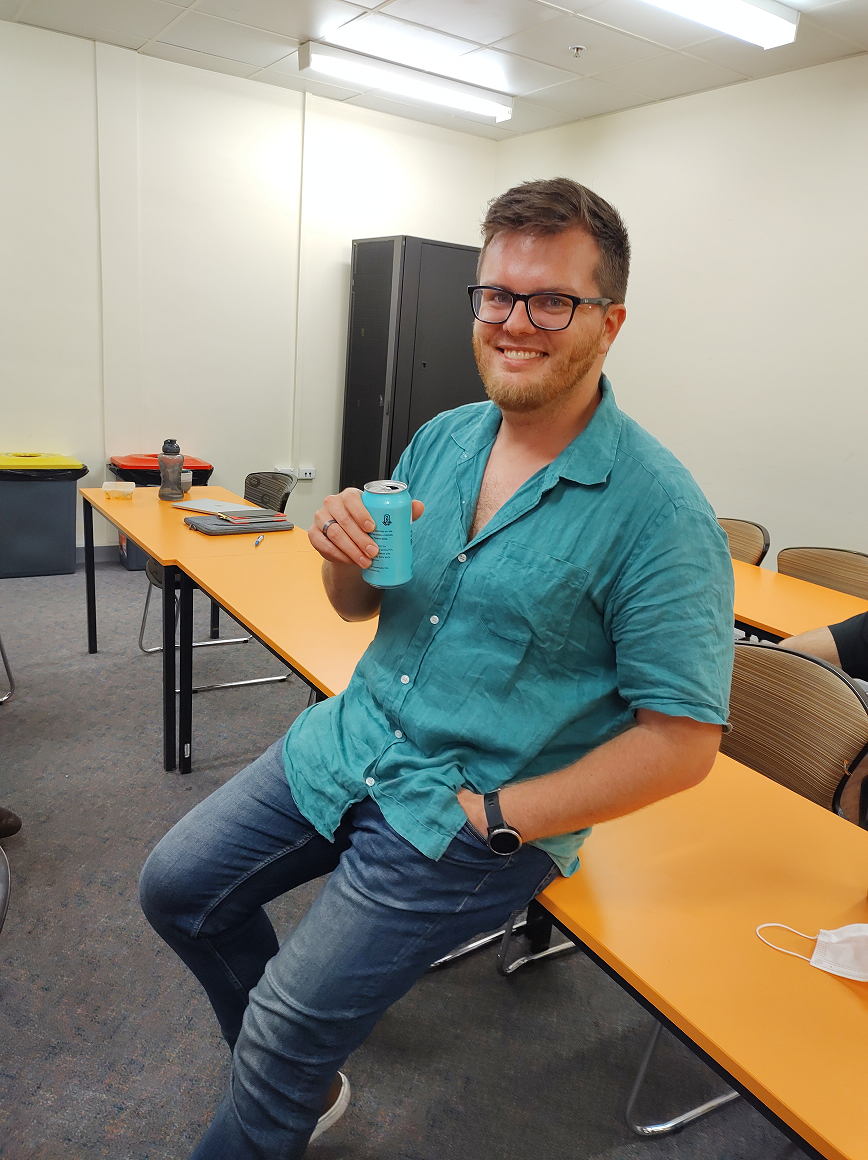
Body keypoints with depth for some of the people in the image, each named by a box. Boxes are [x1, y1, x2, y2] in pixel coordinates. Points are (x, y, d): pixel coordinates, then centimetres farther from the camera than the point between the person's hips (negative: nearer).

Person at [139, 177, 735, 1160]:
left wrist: (493, 817, -17)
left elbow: (681, 743, -16)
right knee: (177, 888, 11)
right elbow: (360, 606, 10)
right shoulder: (441, 439, 2)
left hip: (477, 807, -6)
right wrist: (346, 554, -14)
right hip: (353, 739, 7)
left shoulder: (656, 511, -19)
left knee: (289, 1028, -7)